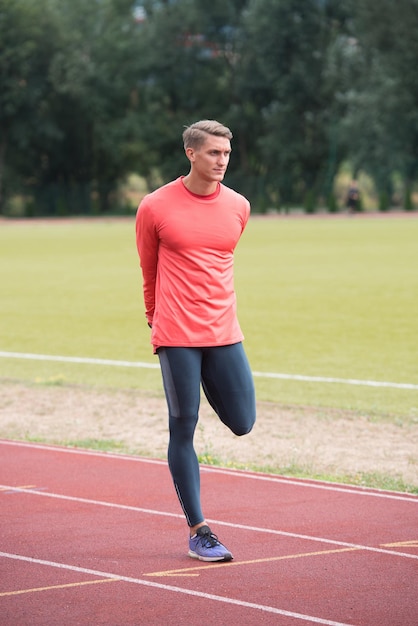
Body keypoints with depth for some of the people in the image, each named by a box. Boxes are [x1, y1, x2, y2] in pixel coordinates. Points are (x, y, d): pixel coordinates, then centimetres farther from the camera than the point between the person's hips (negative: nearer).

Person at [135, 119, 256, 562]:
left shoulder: (238, 207, 6)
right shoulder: (156, 207, -5)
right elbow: (149, 269, 10)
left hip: (223, 332, 4)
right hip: (176, 336, -4)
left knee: (242, 424, 0)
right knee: (183, 430, -1)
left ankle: (208, 385, 32)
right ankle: (197, 531, 5)